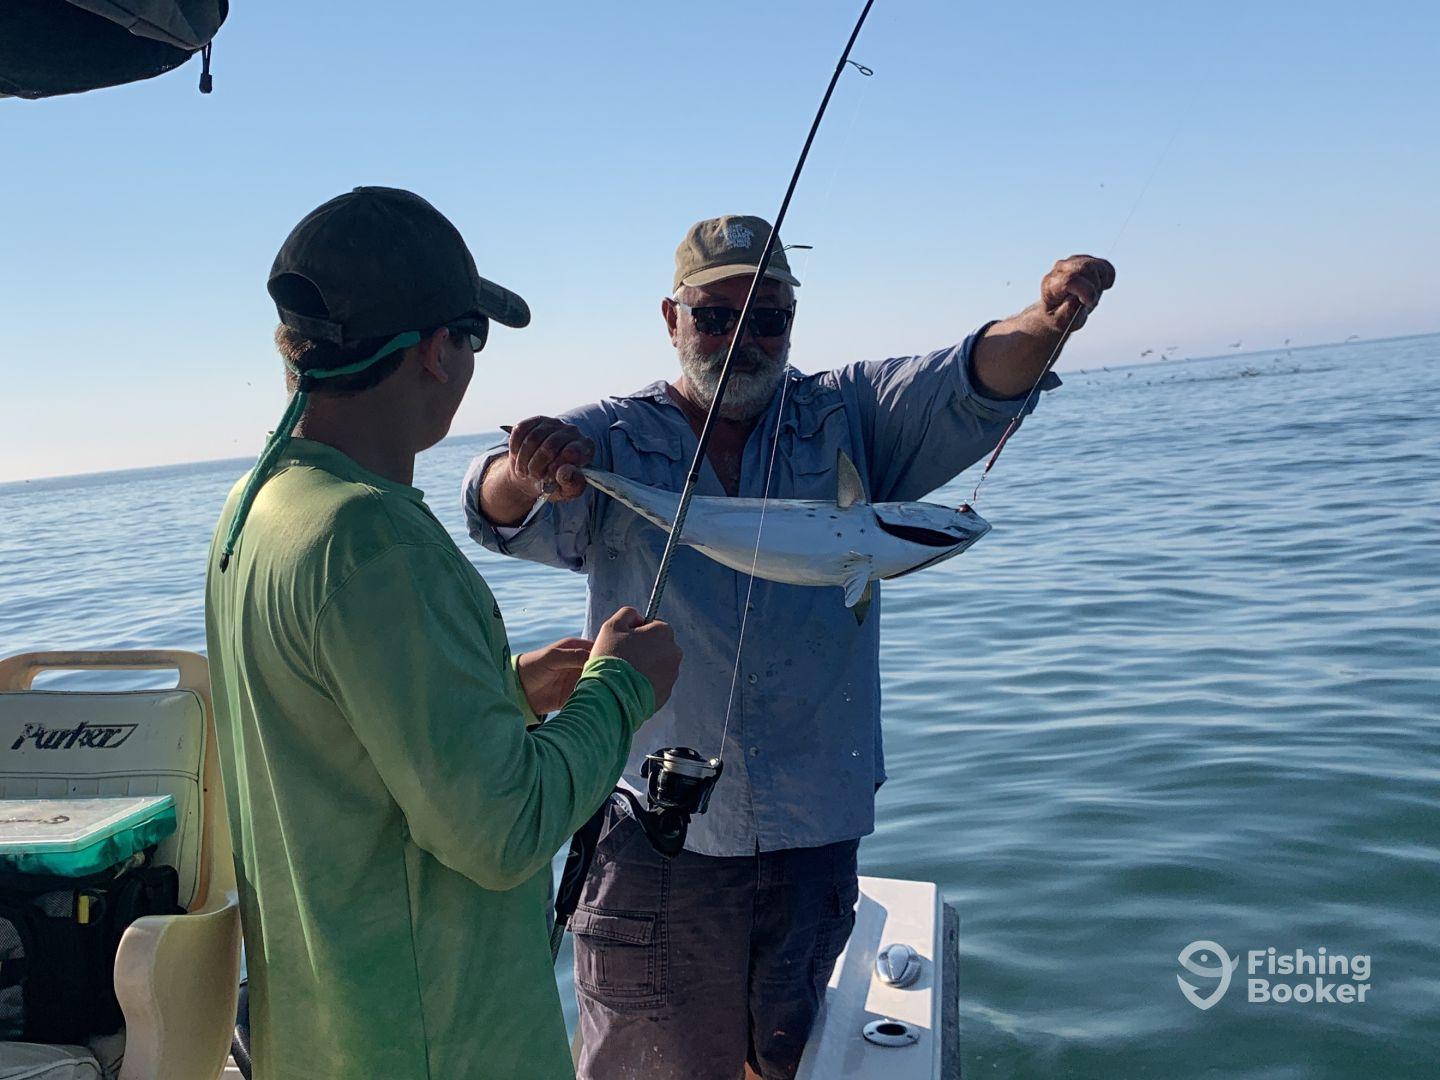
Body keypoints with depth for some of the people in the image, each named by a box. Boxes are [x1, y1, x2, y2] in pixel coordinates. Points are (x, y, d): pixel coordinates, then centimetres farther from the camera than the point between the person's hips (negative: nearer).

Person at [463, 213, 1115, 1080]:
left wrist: (1044, 325, -33)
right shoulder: (612, 441, -2)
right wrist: (529, 473, -41)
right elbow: (505, 517, -17)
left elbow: (968, 388, -11)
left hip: (815, 825, 2)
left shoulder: (849, 419, 3)